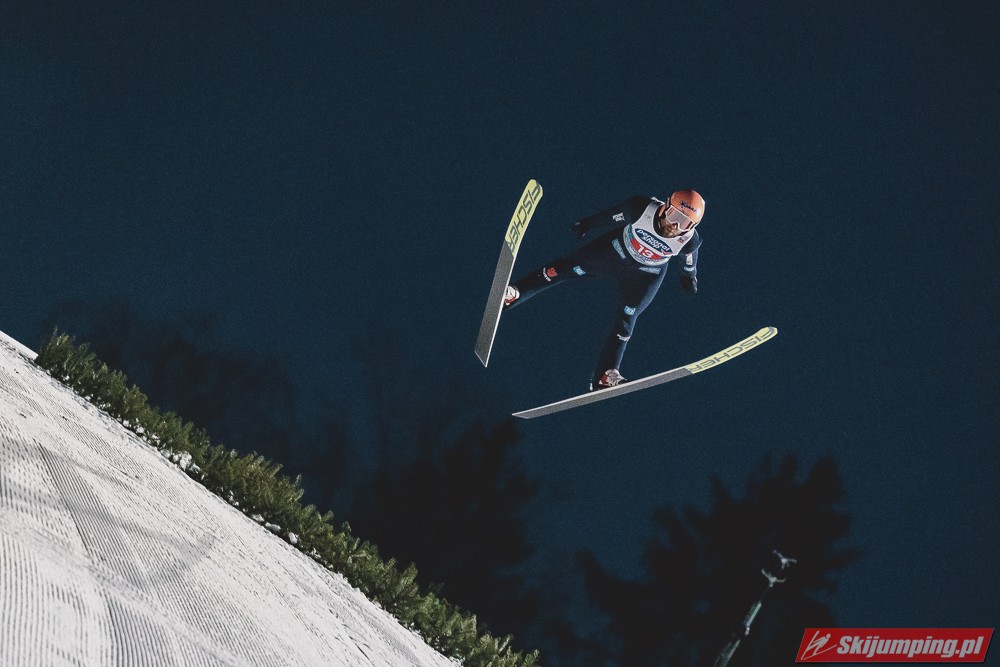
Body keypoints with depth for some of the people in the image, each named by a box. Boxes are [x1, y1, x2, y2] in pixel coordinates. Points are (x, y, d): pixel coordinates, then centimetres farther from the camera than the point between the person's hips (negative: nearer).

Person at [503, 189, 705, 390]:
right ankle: (512, 294, 16)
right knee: (566, 269, 3)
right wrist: (589, 224, 2)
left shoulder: (690, 240, -32)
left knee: (624, 324, 0)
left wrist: (689, 274, 14)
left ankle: (605, 376, 9)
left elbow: (689, 255, -7)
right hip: (617, 249, 0)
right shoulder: (641, 209, -36)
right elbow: (613, 216, -15)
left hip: (646, 275, 0)